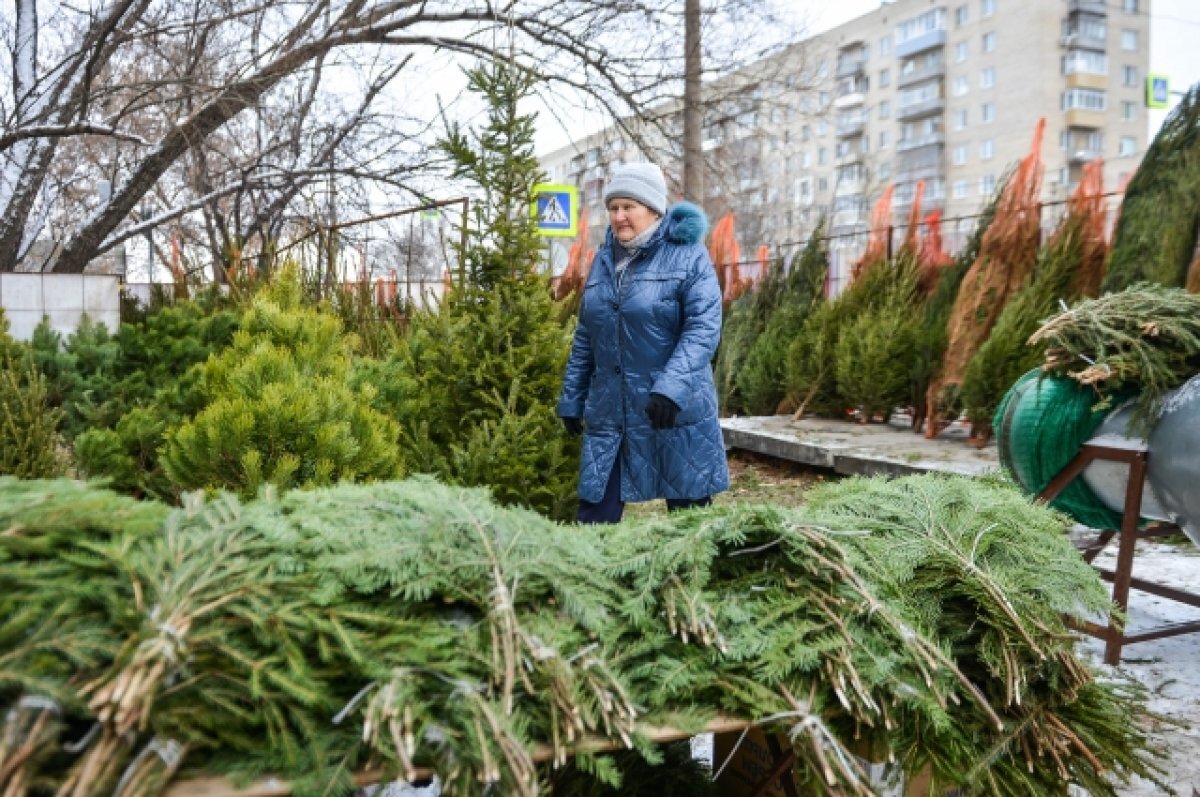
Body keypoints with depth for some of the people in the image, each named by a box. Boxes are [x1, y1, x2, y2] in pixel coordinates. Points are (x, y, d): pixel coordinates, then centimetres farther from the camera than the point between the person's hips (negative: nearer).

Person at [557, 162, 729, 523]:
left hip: (676, 409, -4)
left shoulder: (688, 254, -5)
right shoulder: (603, 259, 12)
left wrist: (671, 388, -28)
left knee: (689, 514, 8)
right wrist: (572, 398, 14)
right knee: (595, 513, 5)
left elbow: (703, 327, -16)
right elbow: (585, 337, 16)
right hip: (608, 411, 5)